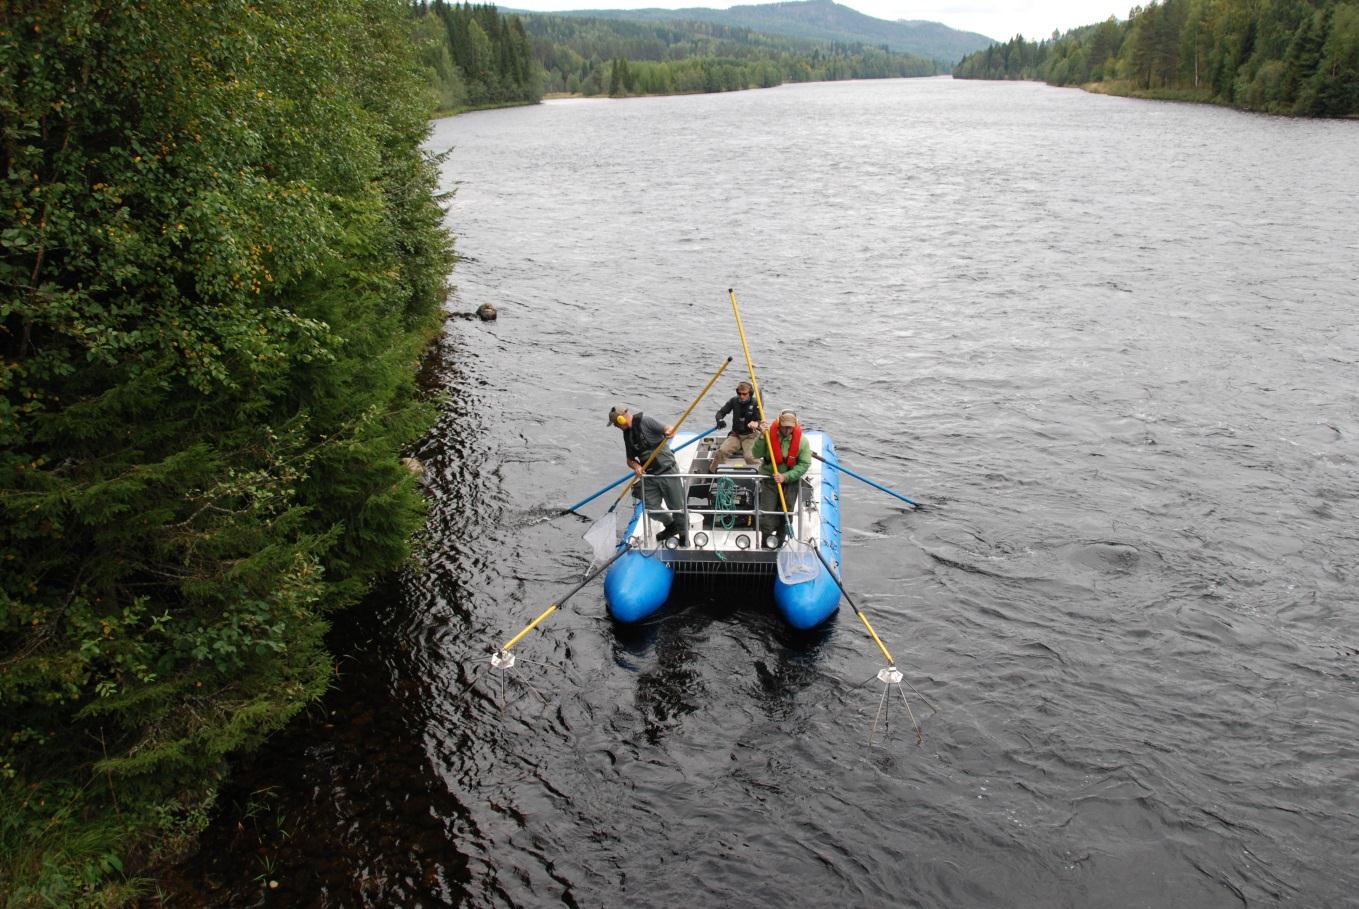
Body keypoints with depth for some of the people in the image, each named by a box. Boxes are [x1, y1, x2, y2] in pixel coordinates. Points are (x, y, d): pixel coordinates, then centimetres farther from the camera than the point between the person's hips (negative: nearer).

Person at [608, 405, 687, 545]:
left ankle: (683, 534, 24)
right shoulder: (627, 434, 10)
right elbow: (630, 459, 15)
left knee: (677, 506, 1)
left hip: (668, 471, -7)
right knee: (651, 509, 5)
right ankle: (671, 525, 32)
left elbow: (669, 429, -14)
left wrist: (669, 431, -38)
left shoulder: (644, 422, -12)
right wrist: (636, 466, -7)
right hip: (650, 475, 7)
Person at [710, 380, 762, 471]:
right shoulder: (734, 401, 1)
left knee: (750, 456, -32)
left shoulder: (755, 403, -8)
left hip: (751, 436, -3)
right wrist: (720, 420, -19)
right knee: (722, 451, -25)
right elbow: (721, 412, 6)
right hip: (735, 435, 3)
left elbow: (760, 421, -10)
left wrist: (755, 424, -36)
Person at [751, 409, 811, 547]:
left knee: (785, 516, 9)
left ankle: (779, 544, 26)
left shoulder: (802, 441, -12)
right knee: (766, 515, -4)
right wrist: (762, 436, -28)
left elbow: (804, 464, -12)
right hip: (770, 480, -1)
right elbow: (757, 454, -14)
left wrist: (785, 476, -21)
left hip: (791, 481, 1)